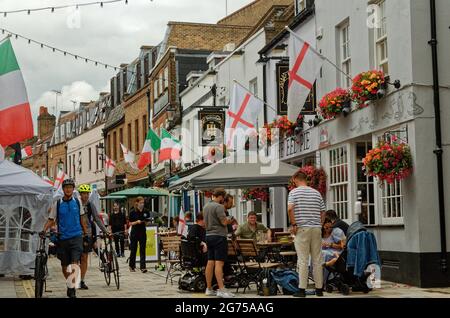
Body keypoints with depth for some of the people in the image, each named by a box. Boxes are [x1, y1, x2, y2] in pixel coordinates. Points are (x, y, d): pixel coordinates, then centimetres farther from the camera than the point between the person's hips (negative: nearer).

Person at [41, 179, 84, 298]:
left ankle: (72, 289, -14)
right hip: (63, 238, 1)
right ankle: (70, 285, 32)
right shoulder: (57, 204, 2)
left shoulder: (77, 202, 4)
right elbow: (51, 220, 4)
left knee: (75, 264, -16)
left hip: (76, 236, -1)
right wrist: (44, 230, -12)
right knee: (64, 266, 11)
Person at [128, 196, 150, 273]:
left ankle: (143, 267, -6)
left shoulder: (145, 211, 3)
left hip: (143, 232, 2)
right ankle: (132, 266, 24)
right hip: (134, 233, -2)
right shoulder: (132, 212, -5)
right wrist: (137, 222, -20)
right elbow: (130, 223, -4)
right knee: (133, 250, 8)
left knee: (142, 250, -3)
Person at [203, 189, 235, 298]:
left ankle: (209, 289, 13)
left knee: (210, 263, 10)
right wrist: (230, 220, 4)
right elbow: (224, 222, -17)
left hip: (209, 235, 9)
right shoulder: (218, 207, -12)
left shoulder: (206, 207, 16)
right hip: (219, 236, -9)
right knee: (219, 263, -11)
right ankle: (221, 290, -14)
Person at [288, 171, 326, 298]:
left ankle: (302, 289, -3)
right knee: (317, 260, 8)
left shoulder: (294, 192, -2)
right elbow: (322, 212, 10)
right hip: (317, 228, 4)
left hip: (302, 229, -4)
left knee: (303, 260, -3)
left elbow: (290, 208, -16)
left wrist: (293, 224, -8)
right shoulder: (316, 193, 11)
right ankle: (319, 288, 11)